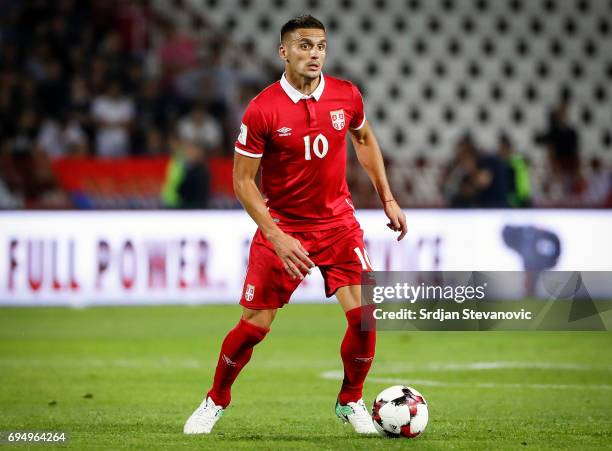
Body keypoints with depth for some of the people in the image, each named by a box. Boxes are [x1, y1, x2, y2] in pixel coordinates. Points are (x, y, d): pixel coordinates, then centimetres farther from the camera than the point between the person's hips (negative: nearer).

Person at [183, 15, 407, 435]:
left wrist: (388, 199, 14)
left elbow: (365, 139, 17)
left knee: (363, 315, -10)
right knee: (254, 325, -3)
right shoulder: (262, 110, -16)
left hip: (338, 223, 3)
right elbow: (243, 180, -10)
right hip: (283, 225, -3)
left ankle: (351, 401, 14)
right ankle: (216, 400, 23)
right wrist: (276, 237, -19)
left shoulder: (346, 96, -5)